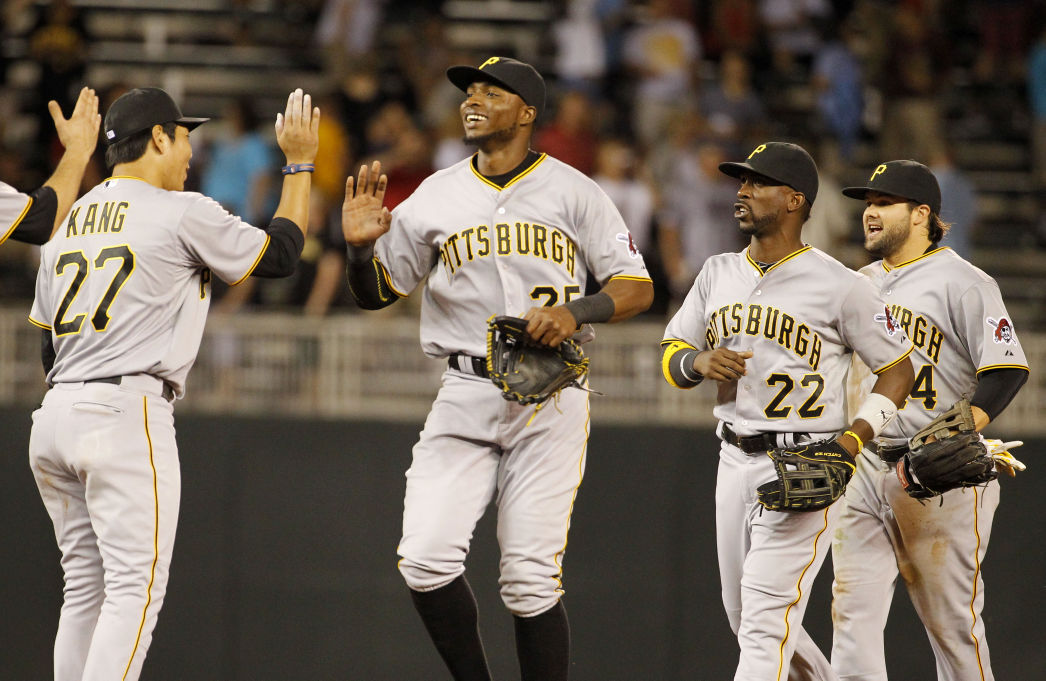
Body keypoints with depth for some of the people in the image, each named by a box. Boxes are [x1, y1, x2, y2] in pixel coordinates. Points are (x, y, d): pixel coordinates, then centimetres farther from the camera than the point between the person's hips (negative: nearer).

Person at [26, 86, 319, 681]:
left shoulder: (68, 225, 19)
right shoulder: (182, 213, -3)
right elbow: (281, 254, 6)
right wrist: (300, 163, 16)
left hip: (54, 415, 8)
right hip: (127, 414, -8)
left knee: (86, 589, 12)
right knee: (136, 587, -10)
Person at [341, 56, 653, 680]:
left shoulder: (571, 191, 3)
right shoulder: (437, 196, 10)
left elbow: (637, 288, 2)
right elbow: (376, 293, 14)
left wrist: (575, 310, -17)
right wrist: (361, 248, -8)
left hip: (550, 399, -2)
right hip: (466, 395, 2)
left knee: (531, 580, -7)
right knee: (426, 559, -13)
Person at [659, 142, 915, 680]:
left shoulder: (840, 286, -8)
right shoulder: (718, 274, 10)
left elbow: (897, 370, -2)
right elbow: (671, 358, 15)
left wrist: (851, 442, -15)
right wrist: (699, 361, -10)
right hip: (735, 462, 7)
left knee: (767, 619, -16)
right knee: (746, 620, 13)